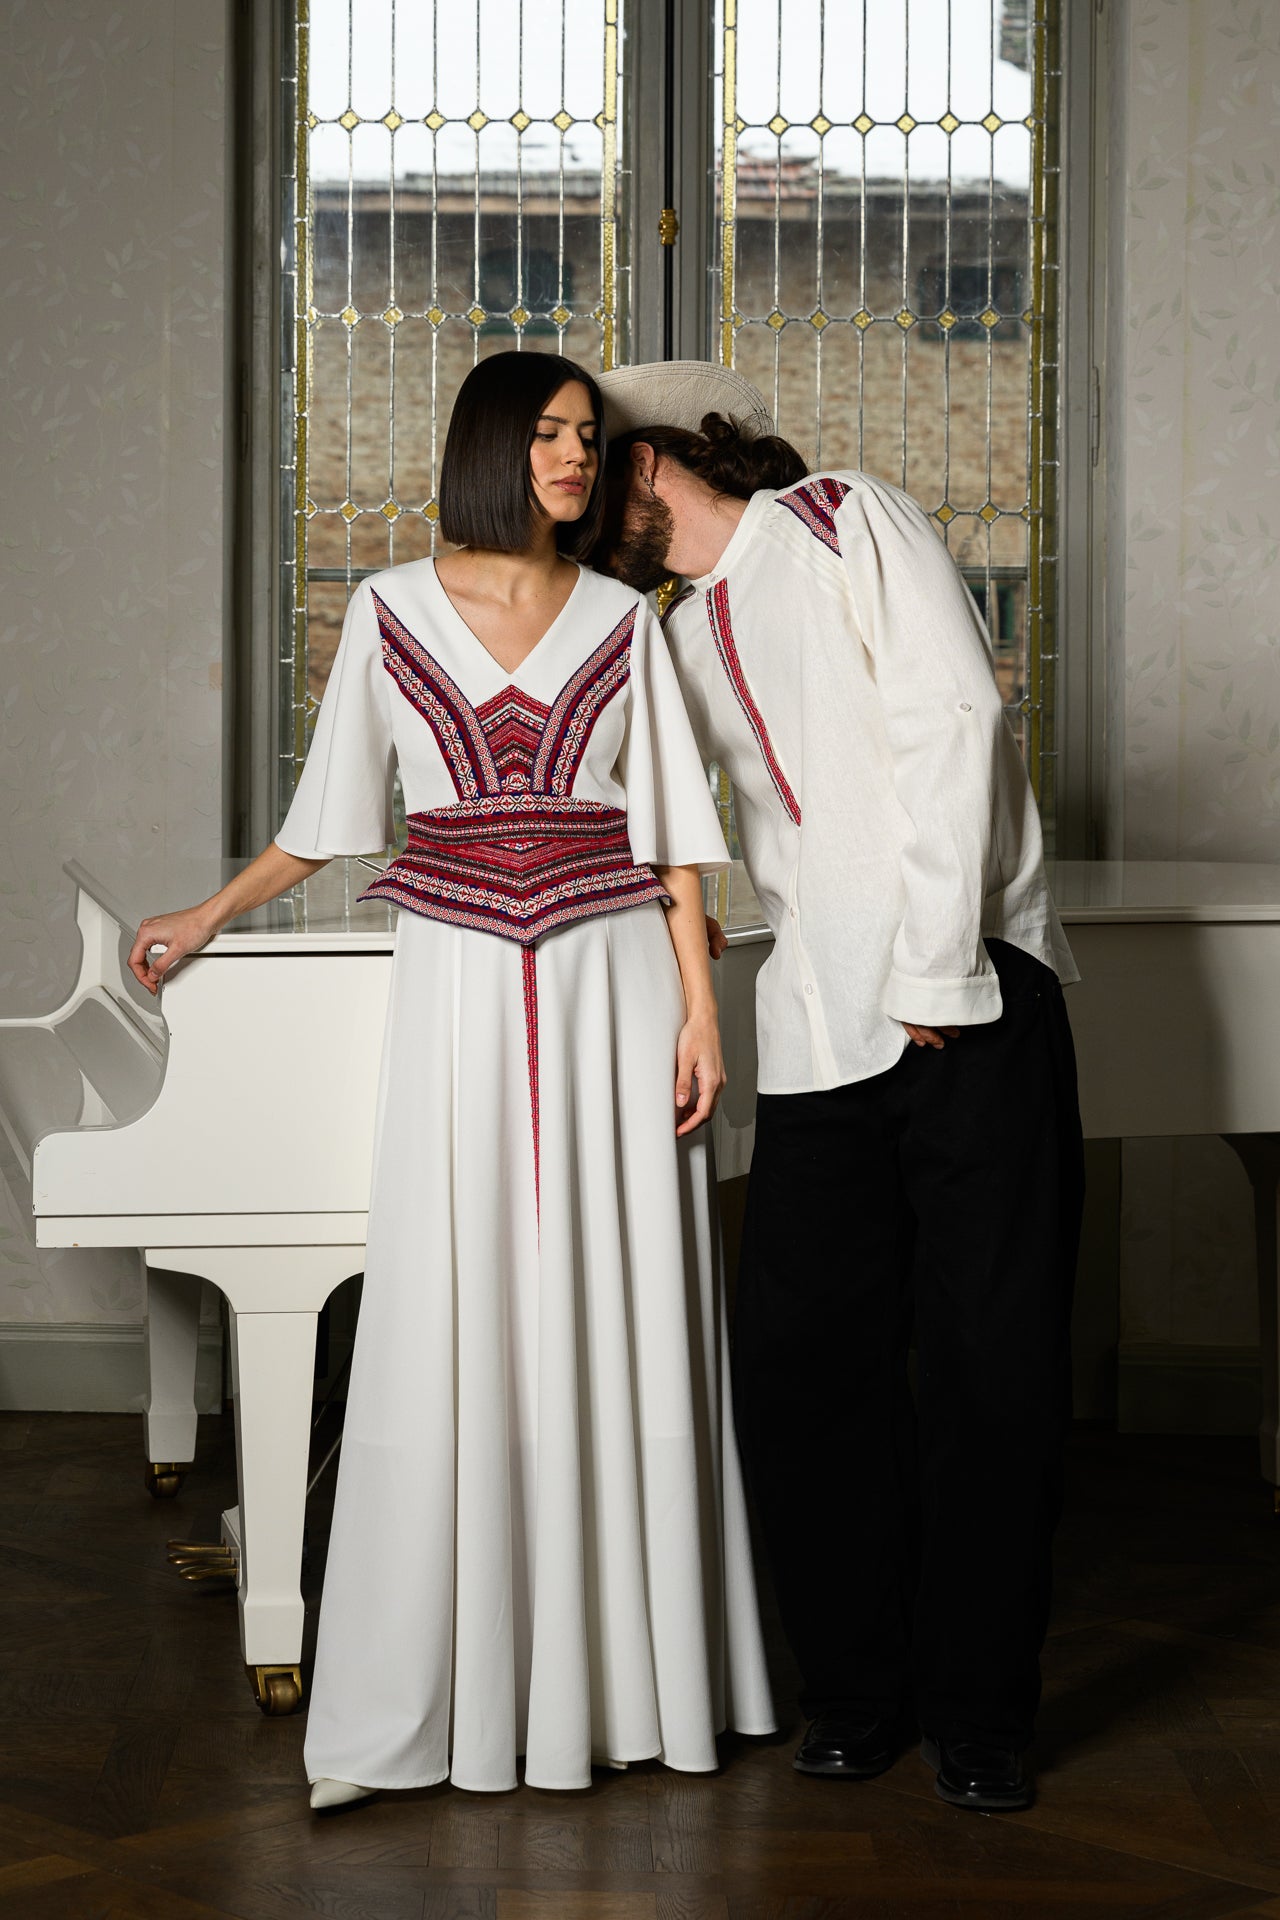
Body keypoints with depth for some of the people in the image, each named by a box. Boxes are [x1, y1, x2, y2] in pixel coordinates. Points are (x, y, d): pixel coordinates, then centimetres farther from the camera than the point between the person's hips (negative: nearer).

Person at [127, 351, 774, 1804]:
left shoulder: (624, 621, 7)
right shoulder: (392, 611, 6)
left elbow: (674, 833, 5)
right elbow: (332, 811, 17)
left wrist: (700, 1007, -3)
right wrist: (207, 917, 24)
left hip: (610, 982, 1)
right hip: (459, 988, 0)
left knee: (616, 1321, 2)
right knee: (450, 1332, -3)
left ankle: (624, 1666, 13)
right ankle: (397, 1709, 2)